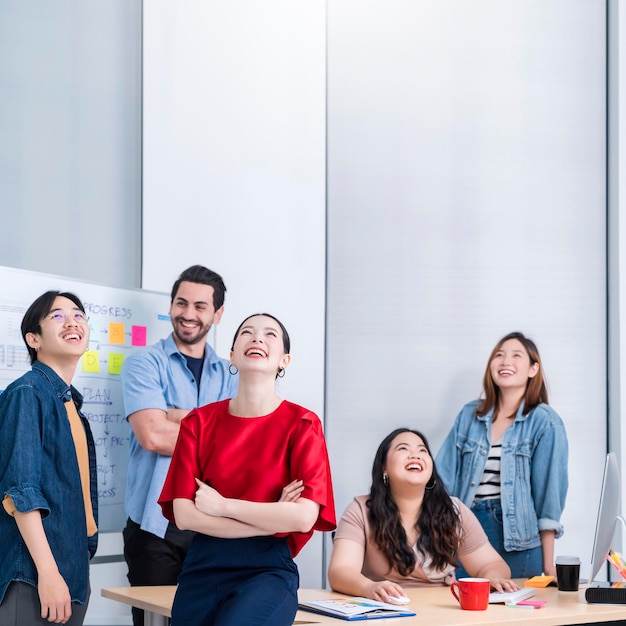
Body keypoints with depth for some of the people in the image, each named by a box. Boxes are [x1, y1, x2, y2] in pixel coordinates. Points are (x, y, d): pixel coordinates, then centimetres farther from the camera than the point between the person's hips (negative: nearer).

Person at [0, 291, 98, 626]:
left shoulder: (70, 402, 13)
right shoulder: (27, 393, -12)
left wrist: (72, 572, 18)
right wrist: (48, 572, -23)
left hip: (73, 570, 8)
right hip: (34, 573, -8)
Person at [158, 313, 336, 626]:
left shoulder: (301, 424, -2)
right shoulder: (199, 422, 5)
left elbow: (304, 517, -15)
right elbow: (184, 515, -5)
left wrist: (221, 505, -9)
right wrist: (273, 519, -10)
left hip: (268, 569, -3)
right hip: (202, 567, 4)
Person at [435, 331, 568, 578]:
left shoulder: (544, 422, -3)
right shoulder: (469, 415, 10)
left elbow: (549, 492, -5)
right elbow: (445, 477, 8)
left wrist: (548, 563, -8)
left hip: (518, 541, -3)